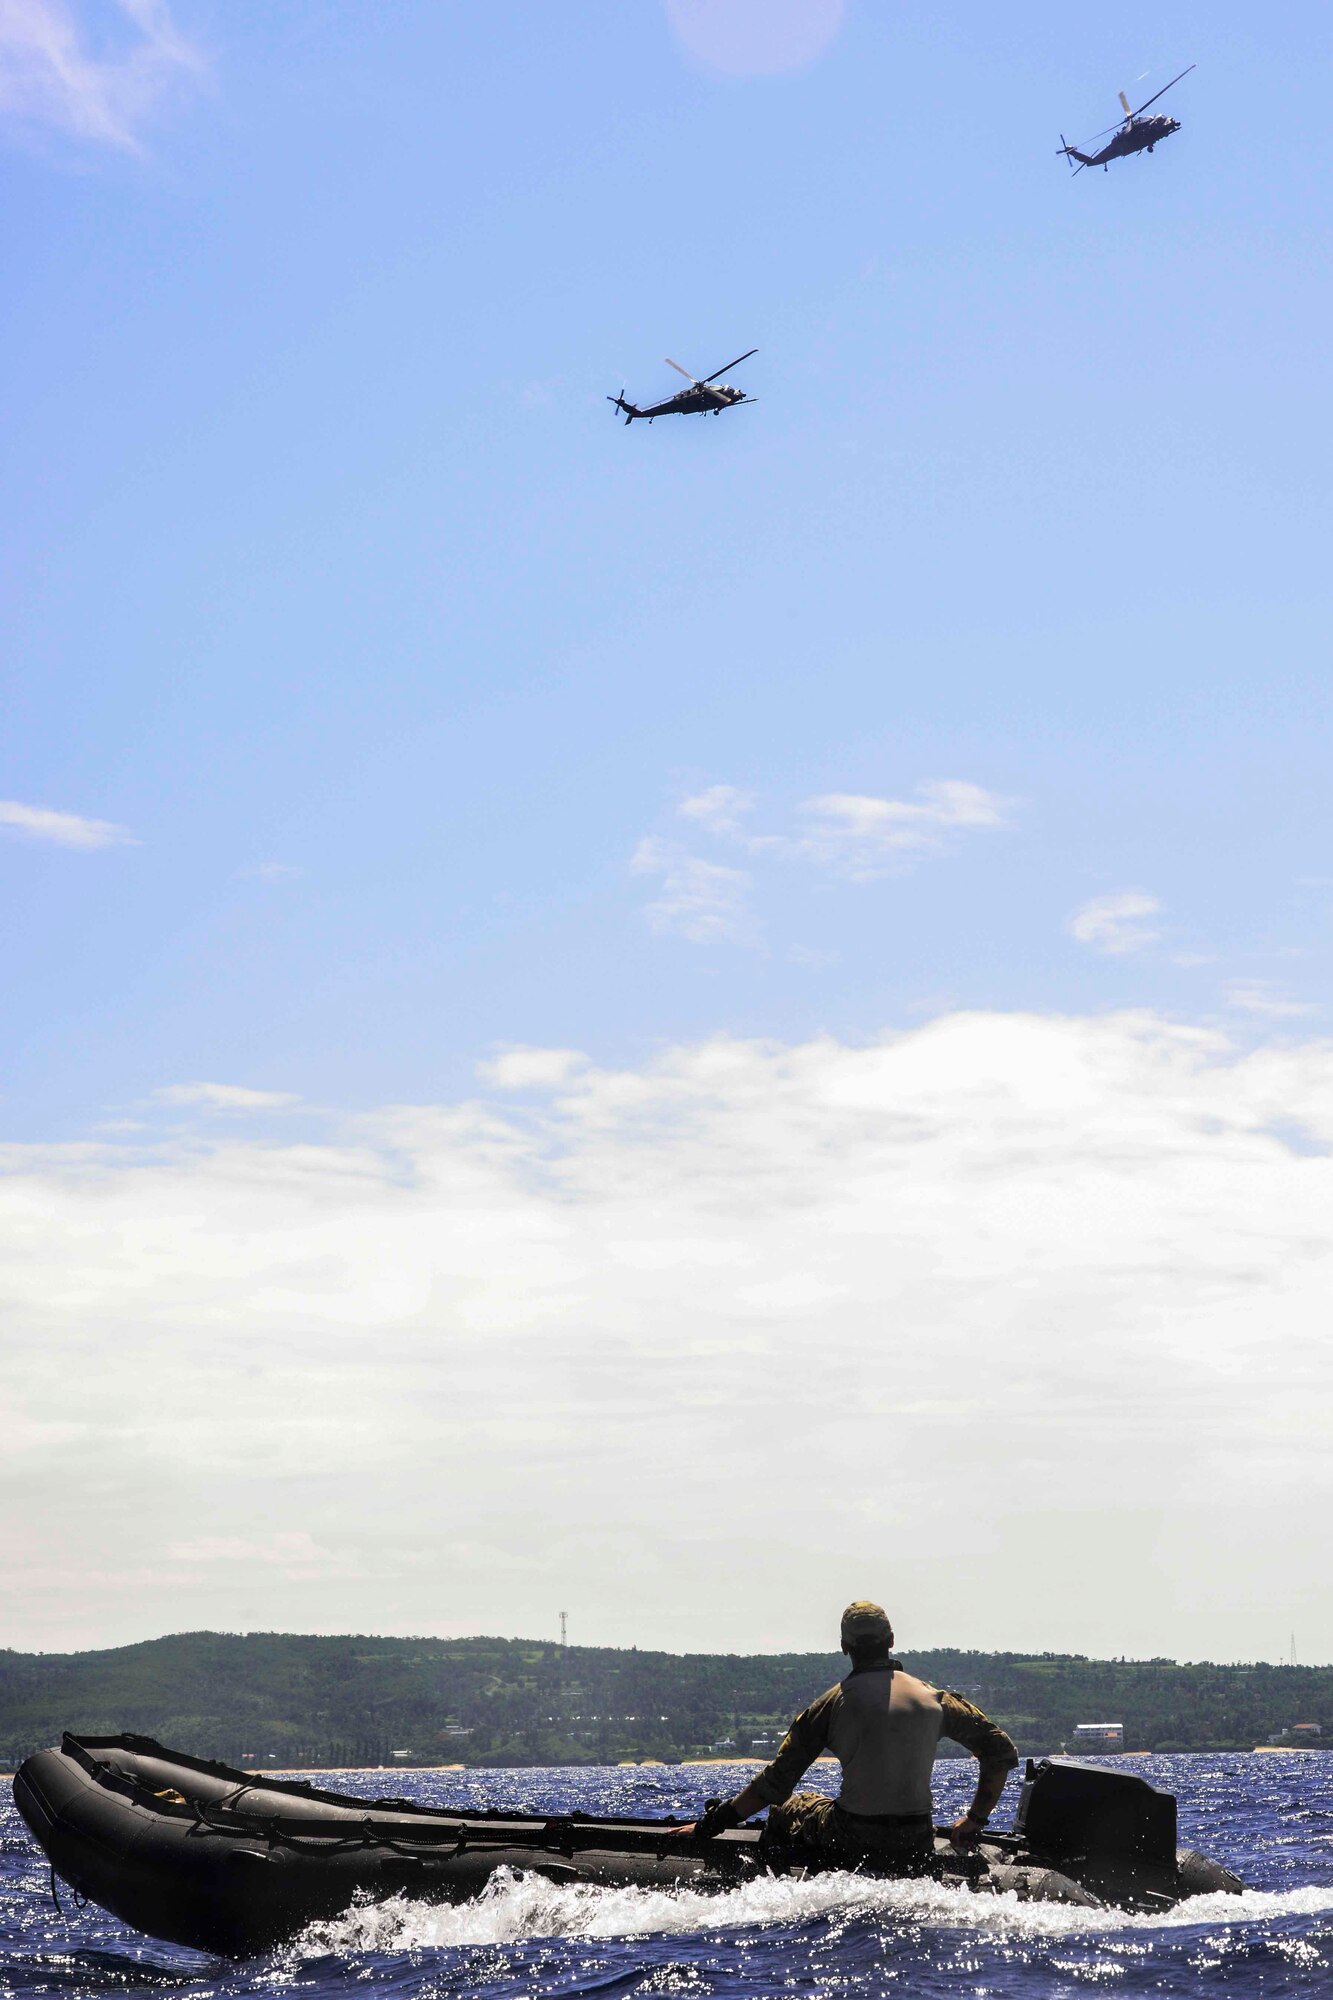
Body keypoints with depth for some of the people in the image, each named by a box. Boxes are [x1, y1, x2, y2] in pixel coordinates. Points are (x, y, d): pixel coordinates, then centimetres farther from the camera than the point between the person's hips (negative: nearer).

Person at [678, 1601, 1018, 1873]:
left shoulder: (833, 1704, -6)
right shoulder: (935, 1699, 2)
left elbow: (776, 1785, -7)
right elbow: (1002, 1752, 8)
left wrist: (709, 1825, 1)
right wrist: (976, 1819, 18)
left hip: (850, 1844, -3)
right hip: (916, 1854, 3)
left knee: (786, 1809, 25)